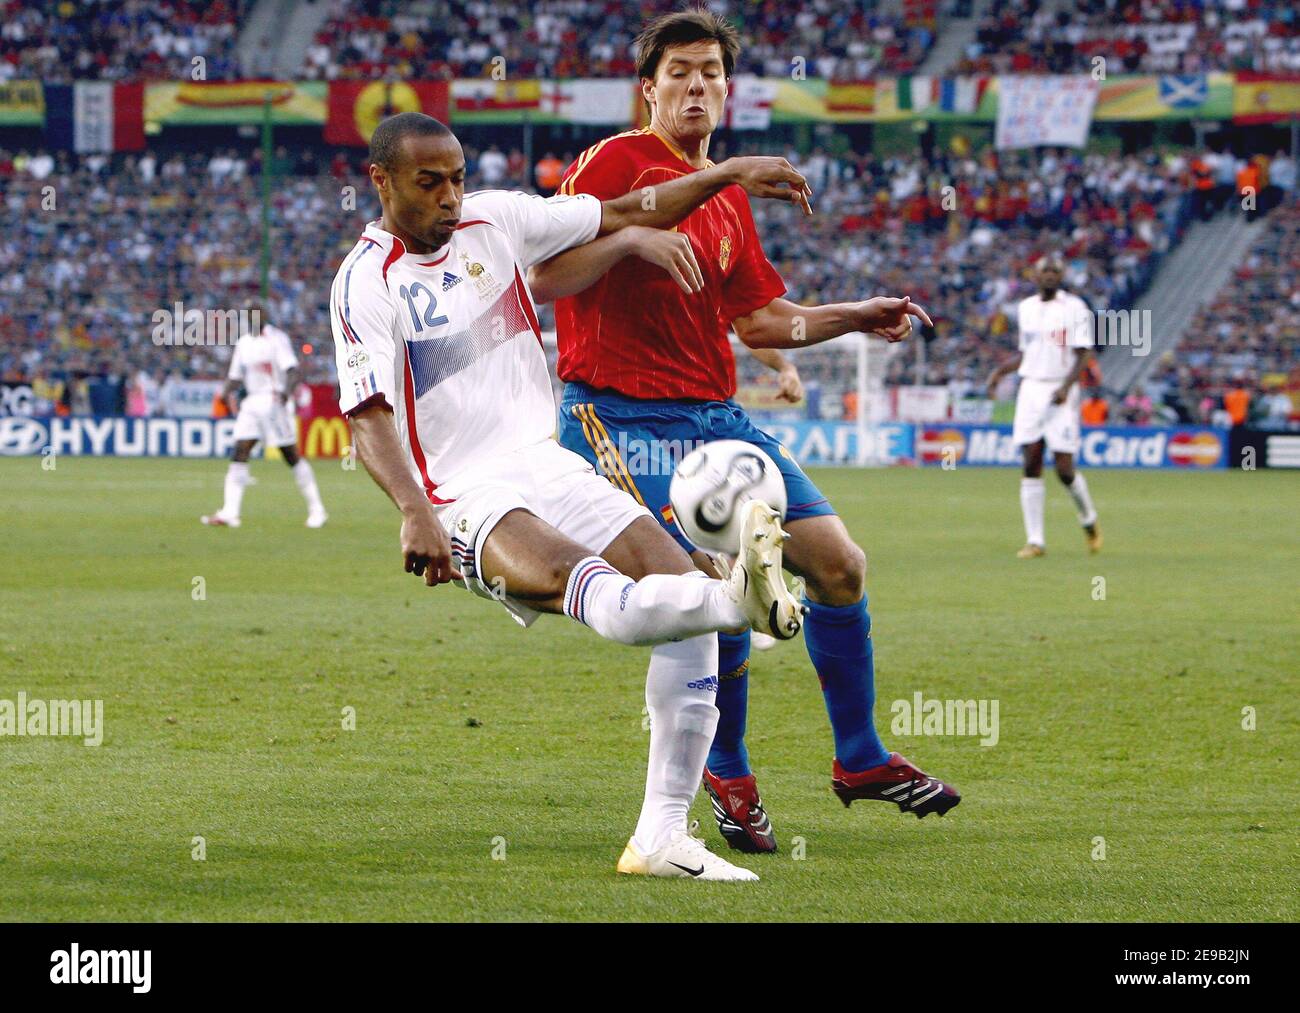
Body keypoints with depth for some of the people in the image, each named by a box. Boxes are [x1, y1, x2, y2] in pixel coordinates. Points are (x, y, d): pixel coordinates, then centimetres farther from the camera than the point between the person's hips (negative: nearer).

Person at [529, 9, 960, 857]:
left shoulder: (727, 198, 16)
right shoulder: (615, 164, -6)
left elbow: (758, 317, 24)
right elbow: (546, 280, -13)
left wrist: (858, 318, 15)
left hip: (716, 415, 8)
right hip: (625, 419, -8)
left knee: (838, 563, 2)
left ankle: (861, 759, 19)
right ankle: (729, 774, 5)